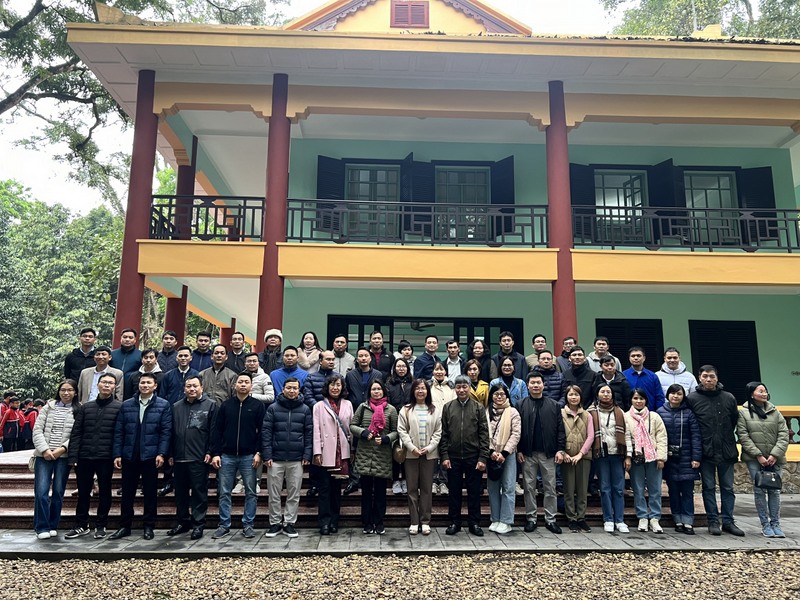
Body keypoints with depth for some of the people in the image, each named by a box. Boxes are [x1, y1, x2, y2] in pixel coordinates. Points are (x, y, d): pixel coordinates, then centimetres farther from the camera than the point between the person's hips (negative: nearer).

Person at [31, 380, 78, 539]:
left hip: (64, 456, -1)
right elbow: (37, 430, 4)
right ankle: (42, 527, 5)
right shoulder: (48, 407, 9)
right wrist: (45, 449, -8)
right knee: (41, 491, -5)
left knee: (58, 492, 4)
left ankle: (53, 526, 17)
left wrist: (62, 448, -14)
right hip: (44, 455, 1)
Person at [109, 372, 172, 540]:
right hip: (129, 456, 2)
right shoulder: (126, 405, 7)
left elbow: (166, 431, -4)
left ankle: (149, 526, 17)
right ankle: (124, 526, 21)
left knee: (150, 493, 6)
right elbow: (119, 432, 6)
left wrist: (161, 453, -12)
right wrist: (117, 454, -1)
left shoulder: (164, 405, 0)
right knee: (127, 493, 9)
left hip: (150, 456, -2)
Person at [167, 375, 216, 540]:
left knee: (199, 492, 1)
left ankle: (198, 525, 10)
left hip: (199, 458, -5)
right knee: (180, 492, 14)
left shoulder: (210, 405, -2)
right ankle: (183, 522, 26)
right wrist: (171, 454, 9)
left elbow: (214, 431, -5)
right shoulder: (176, 407, 13)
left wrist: (210, 452, -10)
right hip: (179, 457, 5)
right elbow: (171, 432, 13)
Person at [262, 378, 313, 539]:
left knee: (294, 494, 6)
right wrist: (267, 455, -8)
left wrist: (307, 455, -3)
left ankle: (289, 523, 18)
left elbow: (309, 433, 5)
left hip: (296, 459, 1)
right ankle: (275, 523, 20)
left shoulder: (305, 409, 4)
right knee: (274, 494, 7)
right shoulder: (273, 408, 1)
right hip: (276, 458, 0)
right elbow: (266, 432, -1)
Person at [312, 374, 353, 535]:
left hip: (342, 452, 3)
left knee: (337, 487, 10)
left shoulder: (347, 405, 9)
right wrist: (317, 452, -10)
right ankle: (324, 522, 5)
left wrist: (352, 448, 5)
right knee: (325, 488, 0)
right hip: (326, 453, -3)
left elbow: (351, 427, 10)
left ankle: (334, 521, 18)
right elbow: (316, 430, -3)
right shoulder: (319, 406, 1)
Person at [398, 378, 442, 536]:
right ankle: (414, 521, 11)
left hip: (429, 454, 1)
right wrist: (412, 448, -12)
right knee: (412, 488, 3)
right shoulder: (406, 410, 3)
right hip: (411, 453, -1)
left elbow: (438, 432, 4)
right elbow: (401, 430, -3)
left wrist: (429, 448, -9)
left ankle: (425, 521, 13)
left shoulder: (435, 410, 6)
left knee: (427, 487, 5)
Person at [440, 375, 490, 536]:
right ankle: (454, 522, 21)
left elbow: (484, 434, -1)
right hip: (453, 457, 1)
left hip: (473, 457, -1)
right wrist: (444, 456, -4)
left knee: (474, 491, 7)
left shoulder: (479, 408, 1)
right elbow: (443, 433, 3)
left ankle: (474, 523, 19)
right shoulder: (448, 407, 3)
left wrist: (483, 458, -7)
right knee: (454, 491, 9)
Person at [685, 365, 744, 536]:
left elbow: (735, 421, 12)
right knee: (709, 487, 5)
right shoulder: (692, 399, -4)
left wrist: (726, 438, 10)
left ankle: (728, 521, 18)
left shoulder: (729, 398, 3)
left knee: (728, 487, 9)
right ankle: (713, 521, 13)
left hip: (726, 451, 2)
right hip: (705, 451, -2)